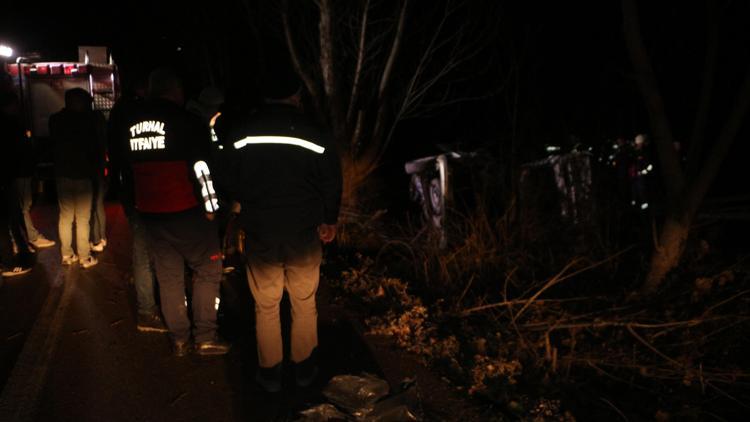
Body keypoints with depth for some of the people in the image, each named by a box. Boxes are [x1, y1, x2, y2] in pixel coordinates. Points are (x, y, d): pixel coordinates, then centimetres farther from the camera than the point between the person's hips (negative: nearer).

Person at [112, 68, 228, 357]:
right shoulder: (184, 120, -11)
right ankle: (205, 336, 6)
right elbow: (201, 167, -13)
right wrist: (210, 206, -4)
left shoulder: (129, 123, 9)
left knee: (168, 275, 14)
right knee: (208, 269, 7)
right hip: (184, 211, -6)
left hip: (149, 212, 6)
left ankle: (179, 339, 22)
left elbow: (125, 163, 18)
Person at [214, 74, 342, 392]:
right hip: (305, 234, 0)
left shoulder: (241, 132, -3)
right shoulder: (314, 134, -5)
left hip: (260, 235, 1)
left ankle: (270, 372, 25)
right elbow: (332, 184, 0)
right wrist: (328, 220, 16)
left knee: (266, 306, 13)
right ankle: (304, 368, 26)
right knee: (304, 304, 14)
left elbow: (227, 181, 0)